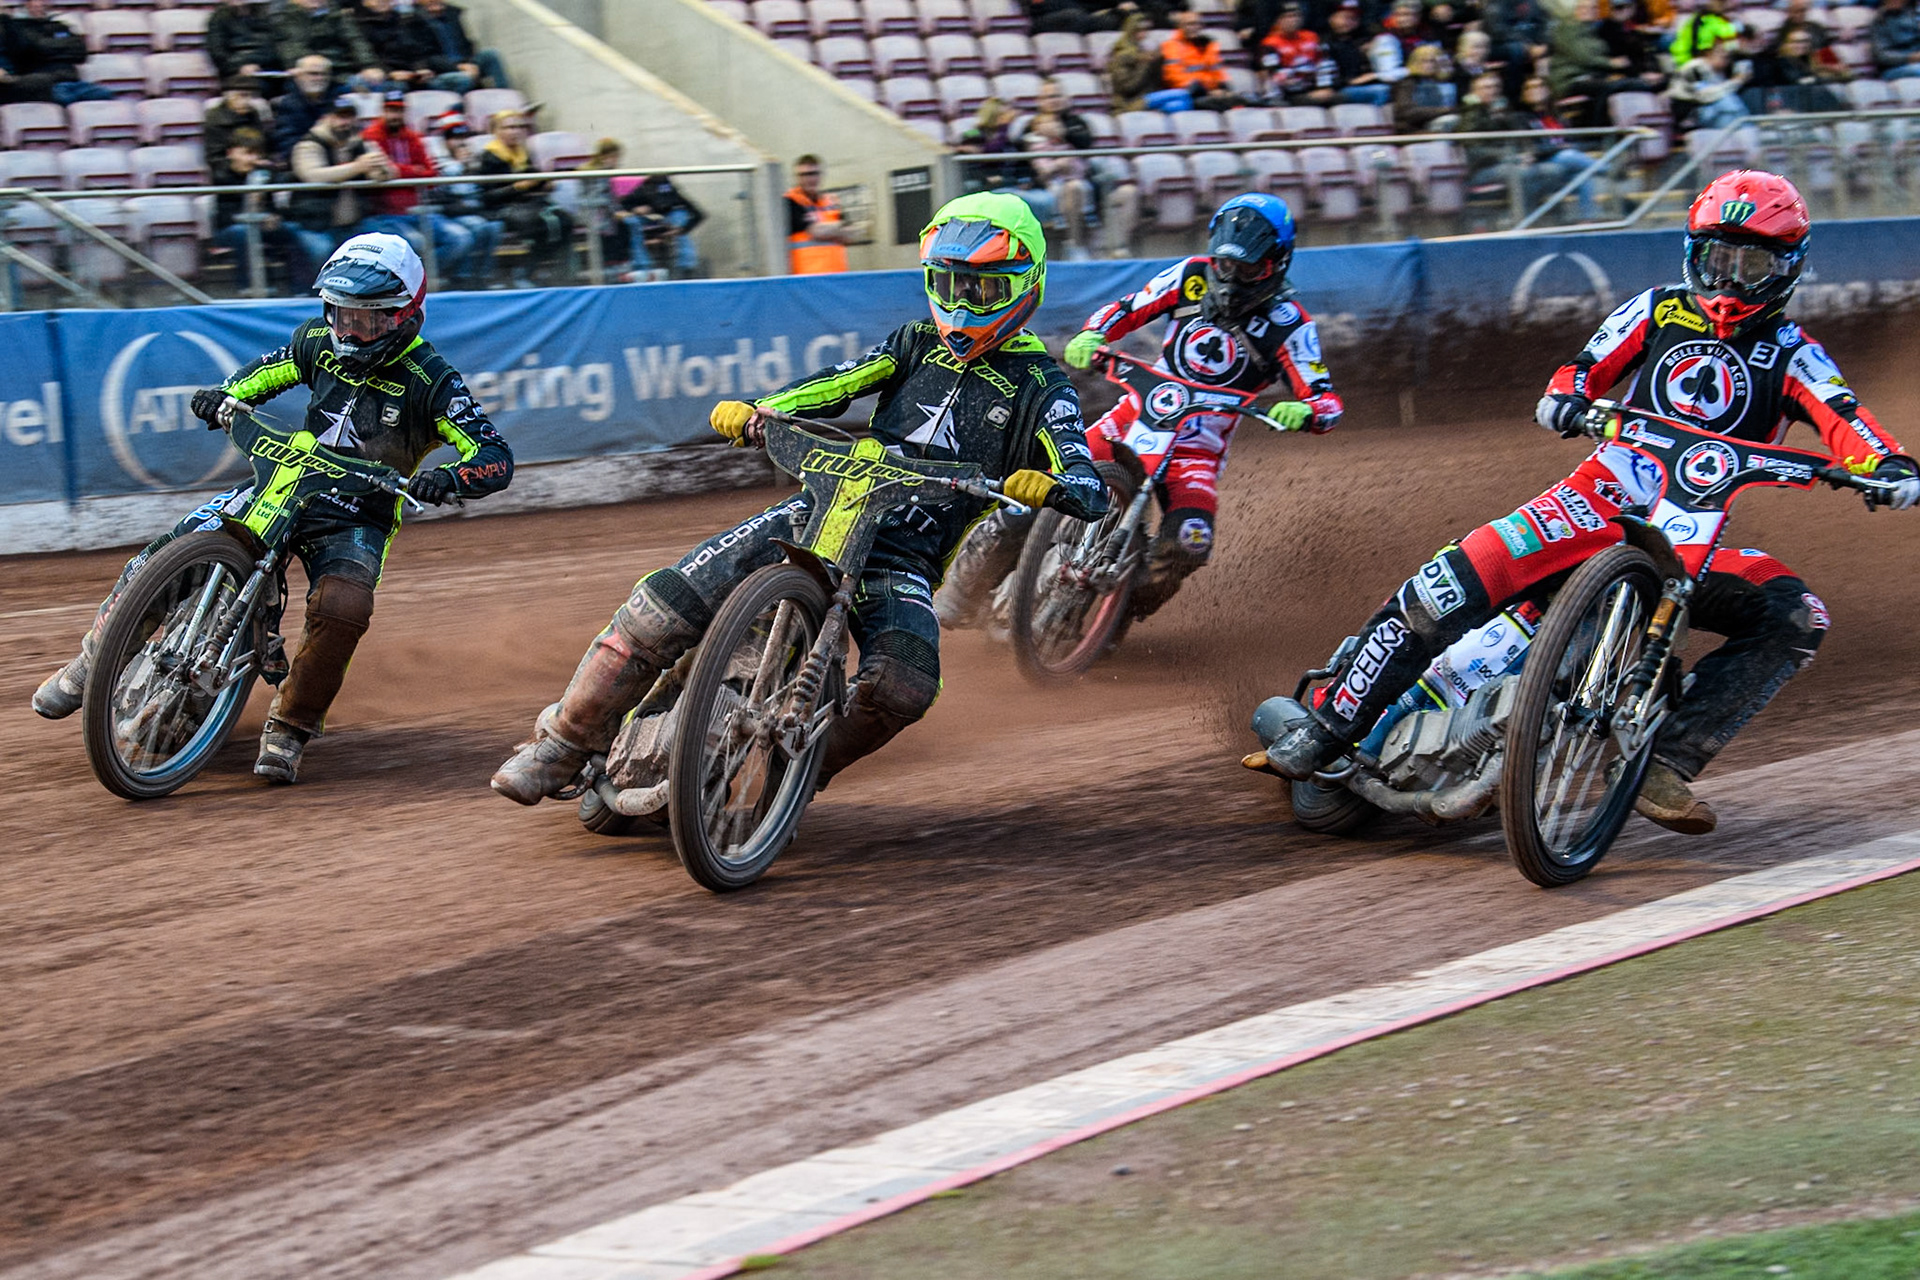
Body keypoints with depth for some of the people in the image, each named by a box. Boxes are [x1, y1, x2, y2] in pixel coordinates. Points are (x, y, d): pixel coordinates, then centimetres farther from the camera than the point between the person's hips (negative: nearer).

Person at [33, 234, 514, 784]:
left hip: (358, 520, -4)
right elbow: (269, 369, 21)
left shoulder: (430, 379, -14)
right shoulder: (320, 341, 0)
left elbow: (496, 458, -19)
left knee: (342, 609, -35)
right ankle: (91, 663, 9)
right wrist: (227, 396, -1)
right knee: (162, 555, -12)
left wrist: (448, 478, -40)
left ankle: (290, 727, -15)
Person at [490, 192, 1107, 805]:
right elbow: (835, 384, 7)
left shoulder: (1040, 385, 3)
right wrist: (754, 411, -13)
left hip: (905, 558, -2)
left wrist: (1049, 487, -34)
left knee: (902, 685, -32)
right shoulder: (918, 341, 16)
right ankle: (564, 740, -5)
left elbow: (1090, 490, -9)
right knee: (668, 599, -15)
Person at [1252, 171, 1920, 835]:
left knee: (1795, 618, -25)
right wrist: (1566, 394, -17)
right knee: (1446, 588, -20)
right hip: (1604, 497, -1)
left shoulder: (1794, 355, 8)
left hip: (1700, 537, 1)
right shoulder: (1660, 309, 12)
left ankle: (1667, 762, -26)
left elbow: (1846, 421, -8)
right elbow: (1590, 365, 7)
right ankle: (1322, 735, -12)